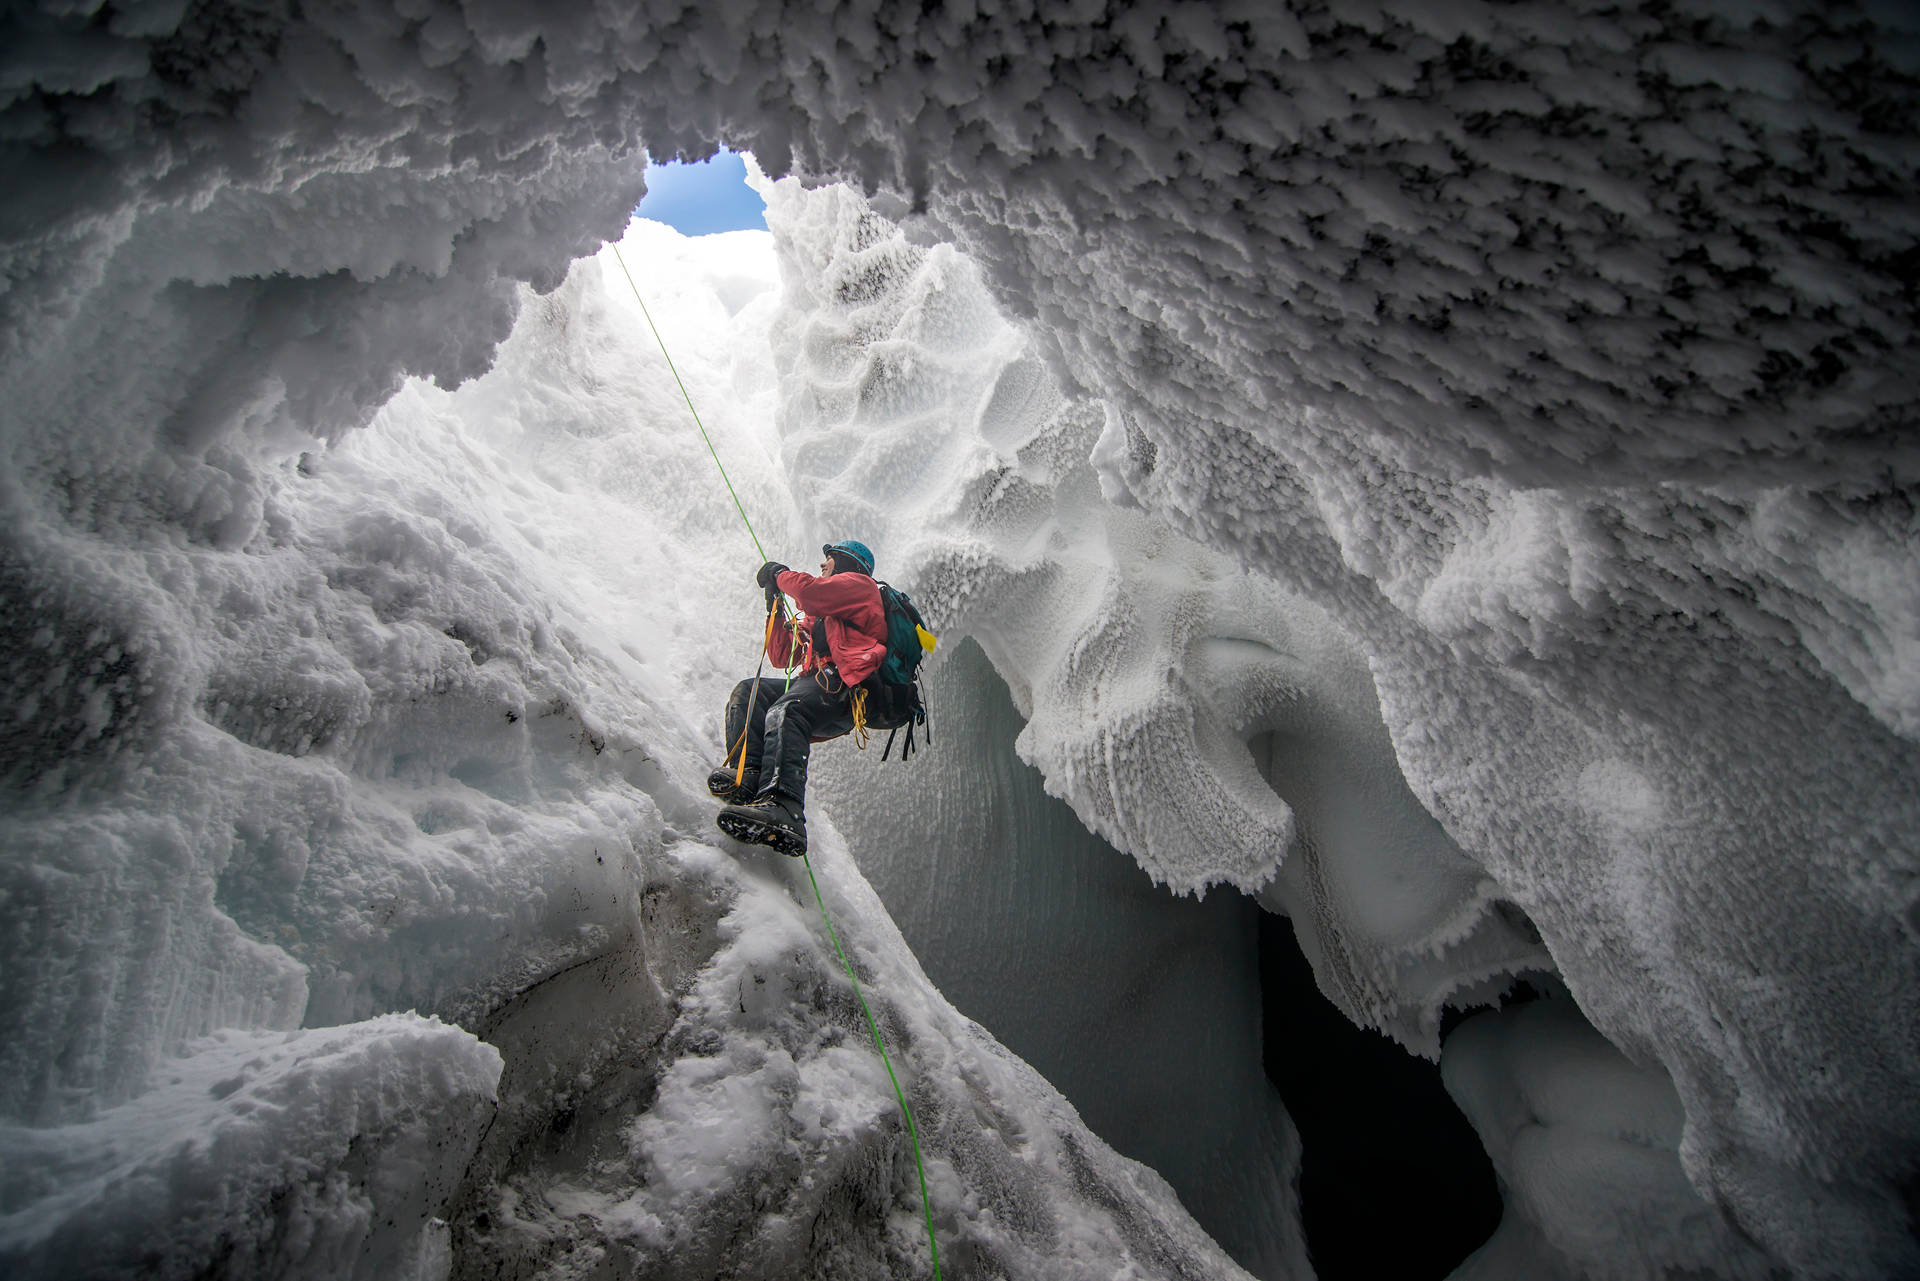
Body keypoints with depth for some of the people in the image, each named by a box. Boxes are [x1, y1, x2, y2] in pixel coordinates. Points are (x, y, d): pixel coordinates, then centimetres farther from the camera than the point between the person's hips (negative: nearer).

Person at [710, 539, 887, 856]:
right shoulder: (817, 615, 39)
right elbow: (782, 656, 33)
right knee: (747, 692, -6)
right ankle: (749, 774, -27)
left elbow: (810, 591, -8)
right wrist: (776, 609, 25)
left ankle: (783, 810, -56)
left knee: (785, 712, -35)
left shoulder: (859, 584, 13)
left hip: (847, 690, -9)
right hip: (818, 682, 9)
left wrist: (780, 574, 11)